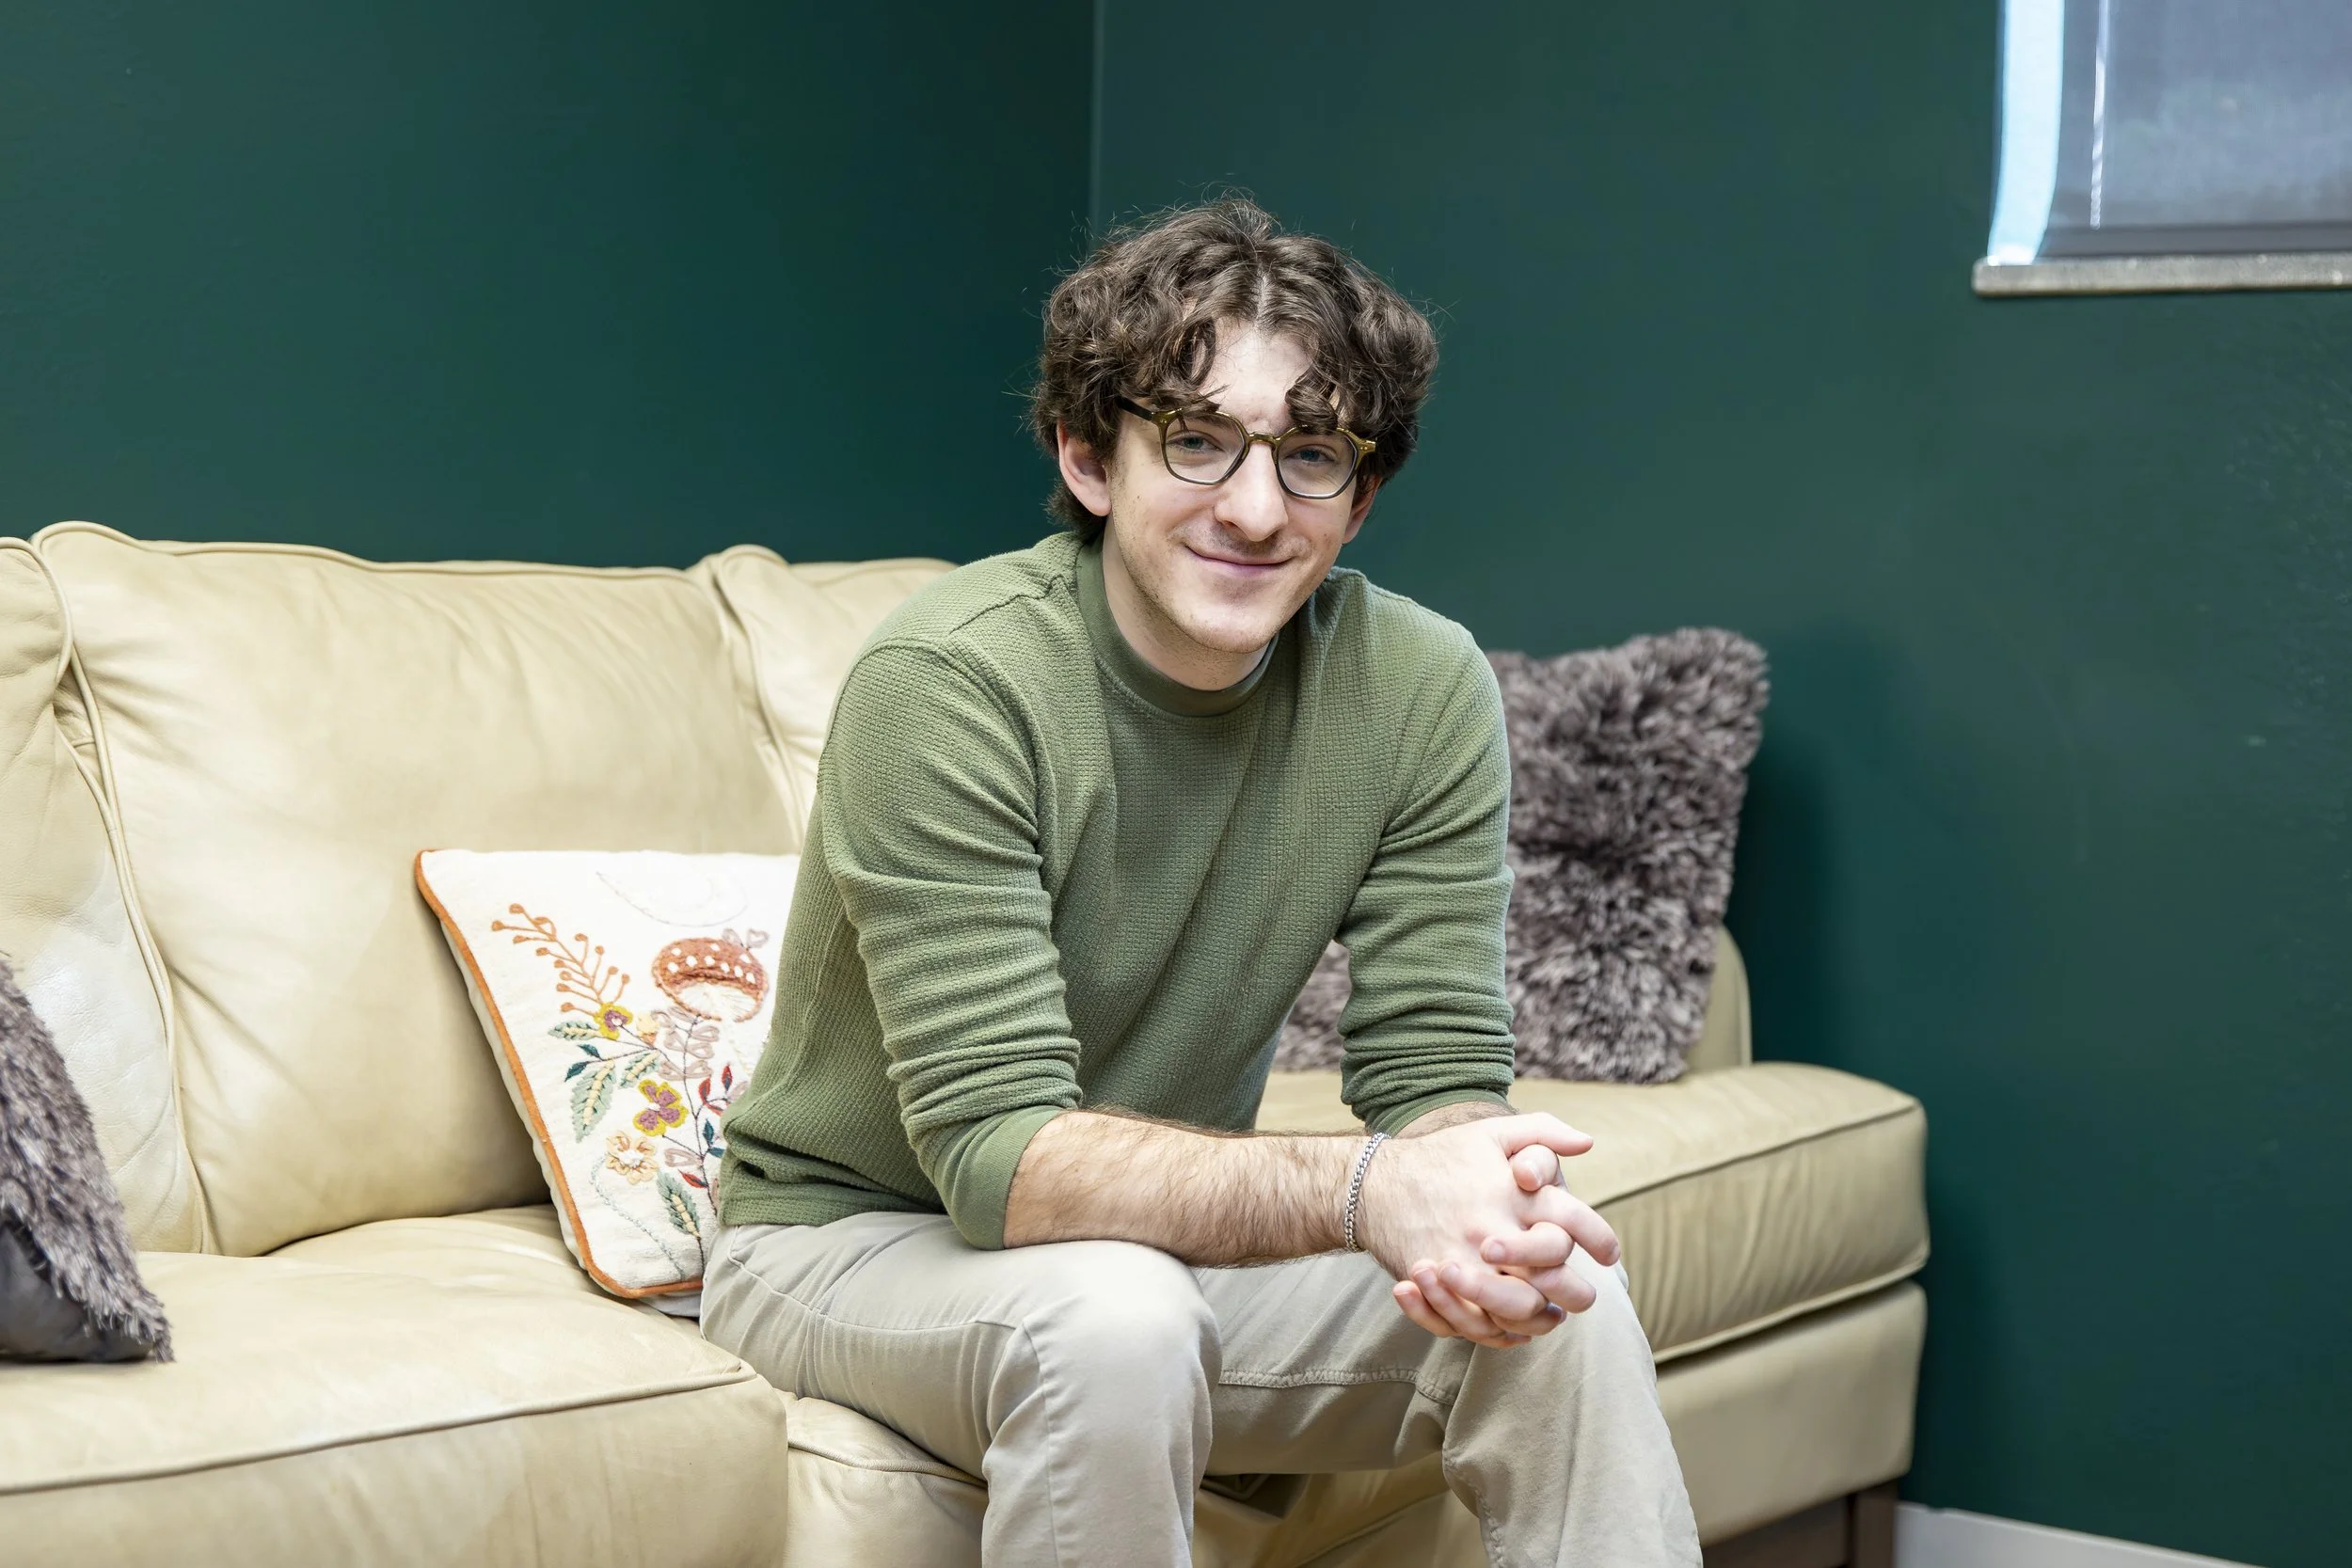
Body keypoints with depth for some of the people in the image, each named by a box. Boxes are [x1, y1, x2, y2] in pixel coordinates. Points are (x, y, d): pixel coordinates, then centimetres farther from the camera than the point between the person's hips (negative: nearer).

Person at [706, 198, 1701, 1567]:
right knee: (1114, 1320, -35)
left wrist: (1483, 1216, -36)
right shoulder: (949, 682, -25)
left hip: (1168, 1233, 4)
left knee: (1563, 1297, -20)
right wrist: (1362, 1189, -45)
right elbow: (998, 1153, -30)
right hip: (860, 1238, -4)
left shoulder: (1420, 690, -11)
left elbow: (1440, 1077, -11)